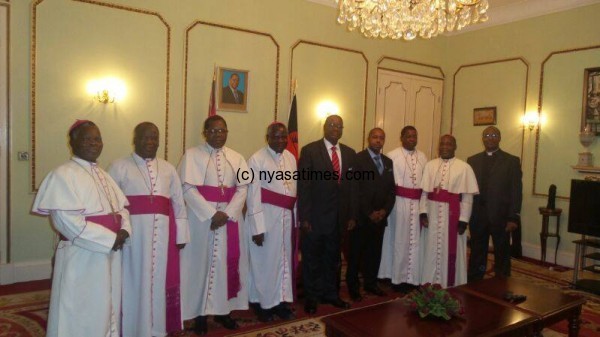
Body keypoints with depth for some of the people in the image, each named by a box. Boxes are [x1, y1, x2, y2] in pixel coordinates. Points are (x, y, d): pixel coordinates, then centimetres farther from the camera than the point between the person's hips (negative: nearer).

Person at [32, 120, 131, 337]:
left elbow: (121, 206, 15)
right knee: (82, 315, 4)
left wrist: (124, 230, -7)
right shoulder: (64, 174, -10)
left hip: (110, 254, 7)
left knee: (108, 309, 17)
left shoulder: (102, 174, 14)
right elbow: (67, 221, -20)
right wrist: (109, 239, -19)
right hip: (82, 256, -7)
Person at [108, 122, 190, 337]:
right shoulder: (120, 167, 3)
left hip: (162, 234, 3)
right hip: (133, 234, -3)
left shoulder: (168, 169, 15)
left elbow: (178, 203, 13)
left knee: (159, 280, 9)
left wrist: (181, 235, 8)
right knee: (134, 281, 2)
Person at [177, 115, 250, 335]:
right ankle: (200, 313, 15)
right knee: (201, 262, 3)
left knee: (227, 262, 8)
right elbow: (188, 188, -9)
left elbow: (242, 188, 1)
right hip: (202, 217, -3)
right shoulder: (192, 155, 0)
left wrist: (227, 213, -14)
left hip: (230, 217, 3)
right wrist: (212, 214, -16)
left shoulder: (236, 158, 10)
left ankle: (223, 310, 21)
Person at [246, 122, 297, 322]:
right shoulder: (257, 159, -12)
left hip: (286, 216, 6)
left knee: (284, 260, 14)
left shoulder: (291, 158, 5)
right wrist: (257, 227, -16)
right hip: (265, 216, -5)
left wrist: (295, 219, 6)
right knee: (265, 262, 7)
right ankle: (263, 304, 24)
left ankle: (280, 302, 28)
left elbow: (294, 189, 7)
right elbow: (253, 195, -14)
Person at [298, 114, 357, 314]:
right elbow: (303, 185, -9)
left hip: (339, 217, 4)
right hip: (315, 216, -4)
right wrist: (304, 217, -13)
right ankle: (311, 297, 26)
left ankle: (330, 294, 32)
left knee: (332, 258, 16)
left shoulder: (350, 153, 7)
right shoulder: (309, 150, -5)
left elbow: (353, 187, 7)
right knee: (312, 259, 10)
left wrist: (352, 215, 4)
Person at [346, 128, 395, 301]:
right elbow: (355, 189, -12)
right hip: (361, 217, -5)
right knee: (356, 253, 5)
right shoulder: (358, 159, -6)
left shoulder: (388, 162, 13)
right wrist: (369, 213, -13)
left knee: (374, 253, 11)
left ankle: (371, 283, 26)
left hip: (380, 217, 5)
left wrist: (385, 210, -2)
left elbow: (391, 189, 12)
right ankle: (353, 287, 18)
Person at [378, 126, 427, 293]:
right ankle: (398, 278, 16)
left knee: (415, 240, 9)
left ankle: (412, 277, 21)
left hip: (418, 203, 5)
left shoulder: (423, 157, 10)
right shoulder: (392, 156, -6)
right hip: (399, 203, -5)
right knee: (399, 240, 4)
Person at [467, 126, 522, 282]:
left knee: (502, 256, 9)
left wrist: (514, 218, -10)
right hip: (477, 216, 2)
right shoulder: (472, 160, 9)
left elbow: (516, 191, -3)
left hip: (500, 217, -2)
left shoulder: (512, 161, 1)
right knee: (476, 255, 11)